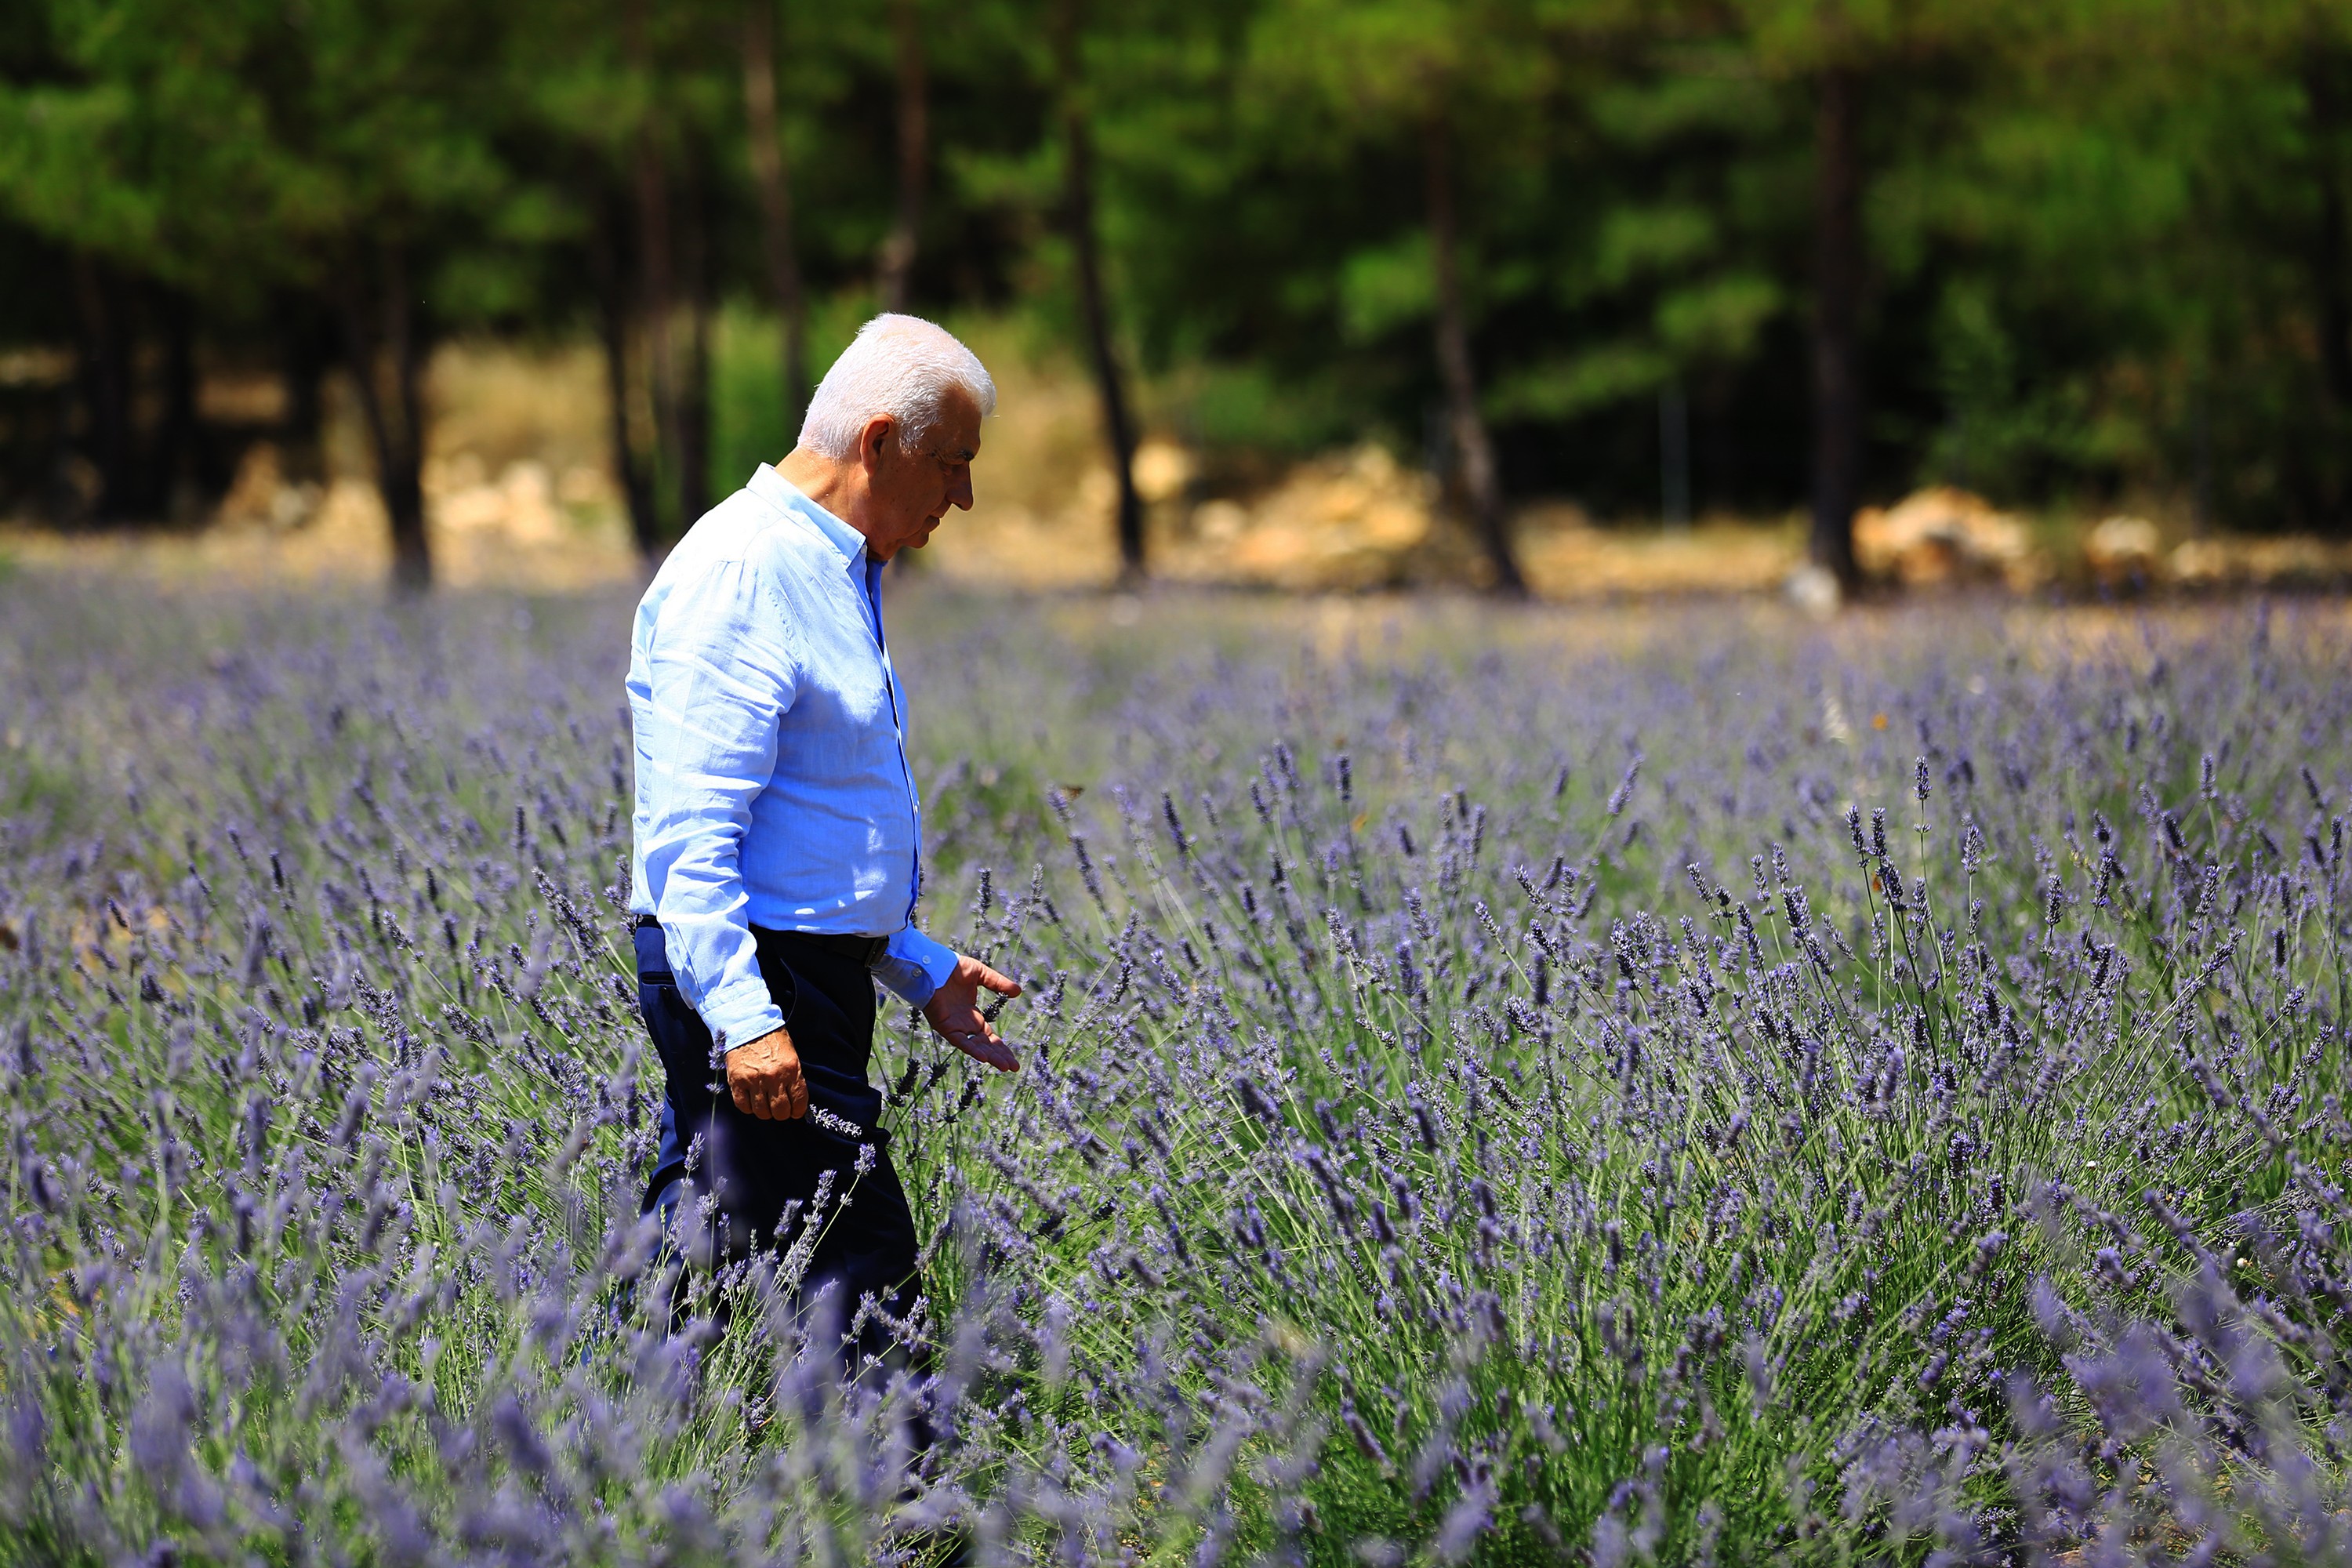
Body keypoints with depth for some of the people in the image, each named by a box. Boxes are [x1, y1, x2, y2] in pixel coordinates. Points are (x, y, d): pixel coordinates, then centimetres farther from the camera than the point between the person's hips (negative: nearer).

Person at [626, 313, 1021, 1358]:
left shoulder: (836, 575, 19)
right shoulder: (741, 575, -15)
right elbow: (691, 831, -22)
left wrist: (921, 969, 27)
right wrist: (742, 1018, -29)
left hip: (813, 977, 10)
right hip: (751, 978, -10)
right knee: (858, 1284, -12)